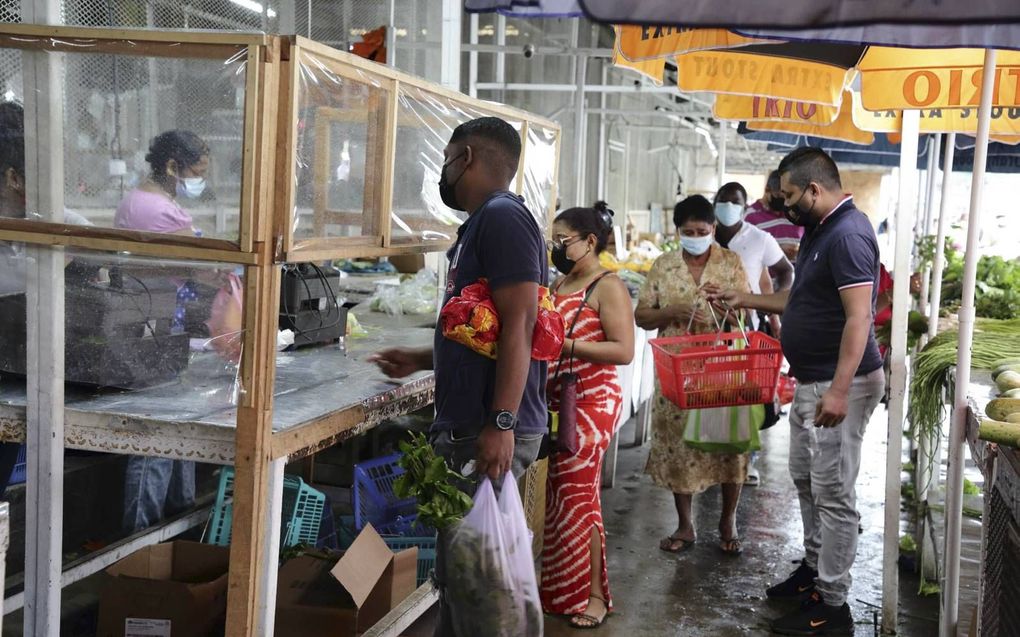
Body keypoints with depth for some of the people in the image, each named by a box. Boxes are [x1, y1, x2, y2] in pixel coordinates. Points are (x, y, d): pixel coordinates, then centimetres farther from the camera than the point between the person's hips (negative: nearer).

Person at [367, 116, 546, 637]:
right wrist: (421, 360, 28)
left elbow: (518, 326, -20)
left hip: (489, 434, -10)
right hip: (465, 429, 10)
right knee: (459, 570, 16)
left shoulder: (502, 217, -12)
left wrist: (502, 423, -24)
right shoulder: (480, 224, 18)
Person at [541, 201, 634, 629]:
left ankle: (593, 593, 8)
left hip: (592, 401, -7)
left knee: (578, 491, -4)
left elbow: (624, 351, -16)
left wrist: (567, 345, -22)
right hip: (558, 400, 7)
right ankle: (561, 586, 19)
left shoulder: (608, 287, -8)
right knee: (558, 490, 8)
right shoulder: (560, 284, 14)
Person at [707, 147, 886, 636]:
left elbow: (859, 317, -26)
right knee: (805, 479, 19)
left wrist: (838, 391, -30)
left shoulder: (848, 234, -19)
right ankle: (814, 568, 34)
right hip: (810, 382, 10)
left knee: (833, 493, -3)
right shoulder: (819, 230, 13)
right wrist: (747, 300, 23)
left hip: (838, 385, -10)